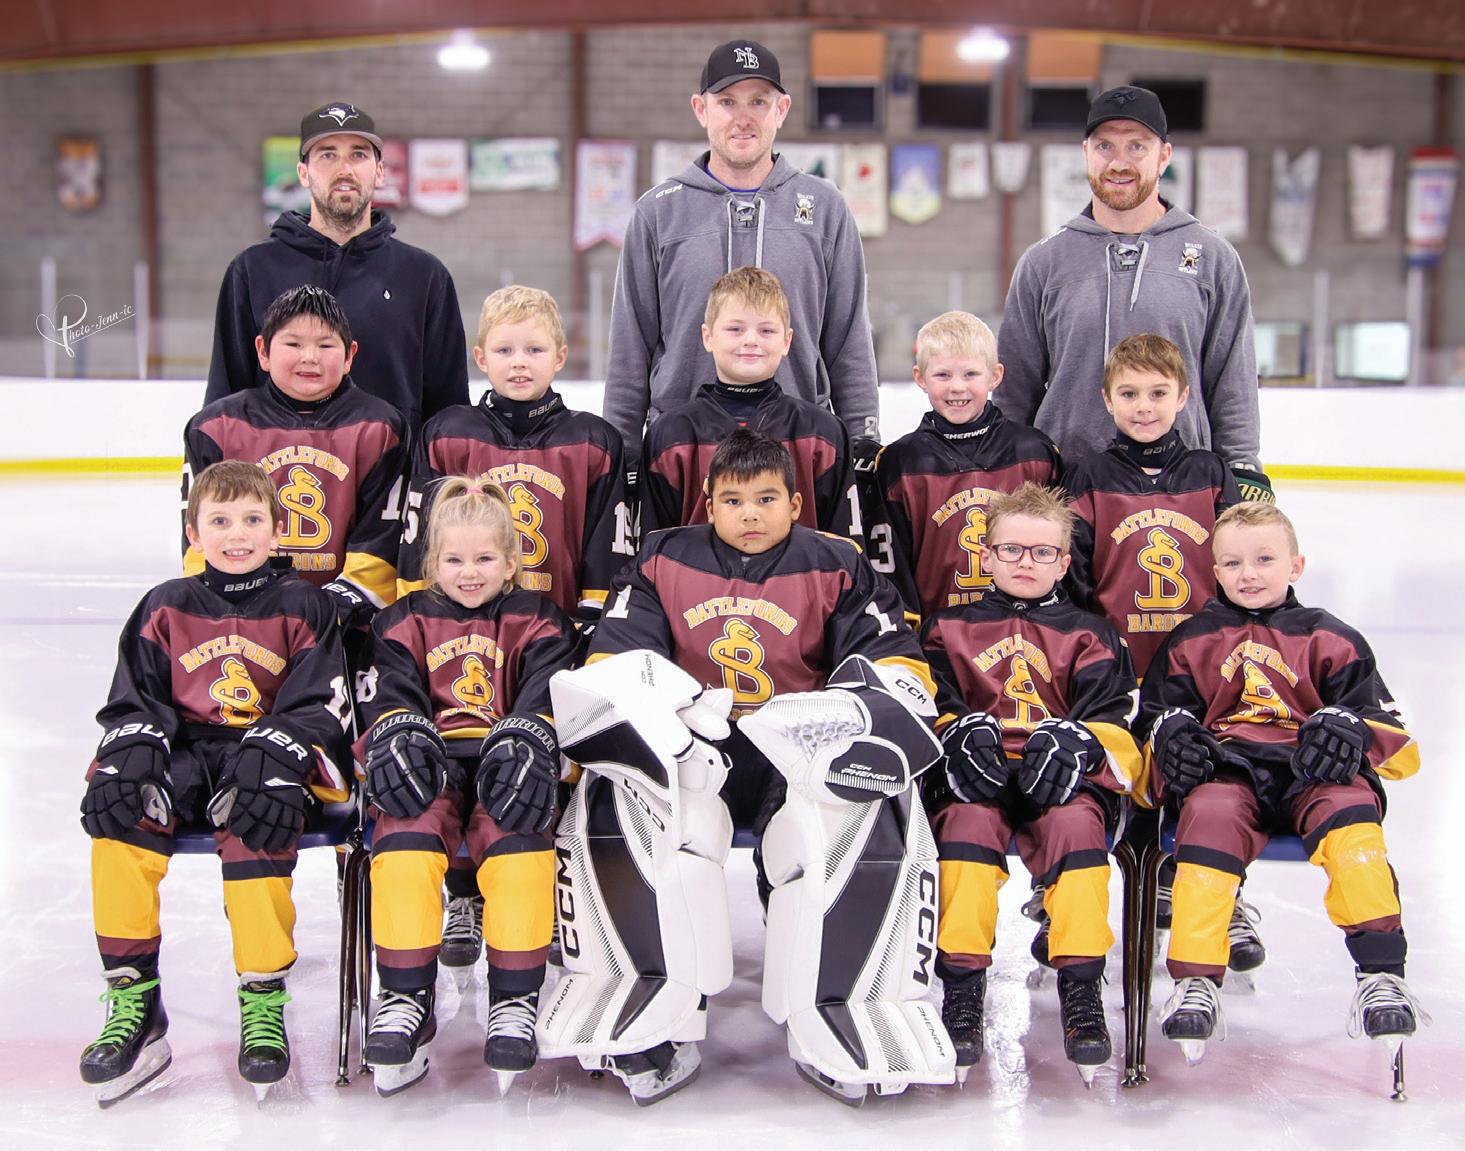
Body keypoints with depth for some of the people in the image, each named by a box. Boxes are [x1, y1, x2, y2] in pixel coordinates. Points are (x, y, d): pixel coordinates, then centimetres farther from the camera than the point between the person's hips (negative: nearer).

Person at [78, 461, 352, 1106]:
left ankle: (264, 1002, -22)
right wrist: (132, 750, -11)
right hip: (186, 751, 3)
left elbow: (319, 704, -2)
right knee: (118, 811, -27)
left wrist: (273, 756, -20)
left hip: (278, 751, -3)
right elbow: (134, 698, 11)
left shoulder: (303, 607, 7)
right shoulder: (166, 608, 16)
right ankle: (133, 1002, -21)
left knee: (255, 822, -35)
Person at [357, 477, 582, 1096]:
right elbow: (392, 691, 5)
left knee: (520, 845, -33)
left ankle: (514, 999, -21)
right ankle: (405, 998, -22)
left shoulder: (536, 621, 17)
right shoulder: (408, 621, 20)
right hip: (431, 764, 1)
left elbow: (545, 694, 0)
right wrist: (398, 737, -19)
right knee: (404, 843, -32)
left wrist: (523, 743, -22)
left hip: (505, 762, -1)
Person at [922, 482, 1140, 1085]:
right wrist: (959, 733, -14)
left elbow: (1111, 720, 7)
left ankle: (1081, 985, -27)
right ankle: (962, 983, -29)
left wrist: (1076, 742, -16)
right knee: (968, 819, -33)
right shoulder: (949, 628, 18)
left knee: (1076, 823, -33)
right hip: (976, 775, 0)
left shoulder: (1089, 636, 18)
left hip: (1060, 778, 0)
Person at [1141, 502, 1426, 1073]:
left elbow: (1380, 715, 14)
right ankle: (1195, 982, -34)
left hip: (1313, 774, 0)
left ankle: (1380, 974, -33)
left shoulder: (1329, 639, 18)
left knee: (1349, 812, -34)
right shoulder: (1190, 642, 21)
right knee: (1210, 815, -35)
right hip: (1223, 772, 0)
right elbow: (1156, 708, 22)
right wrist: (1170, 732, -3)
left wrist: (1349, 728, -10)